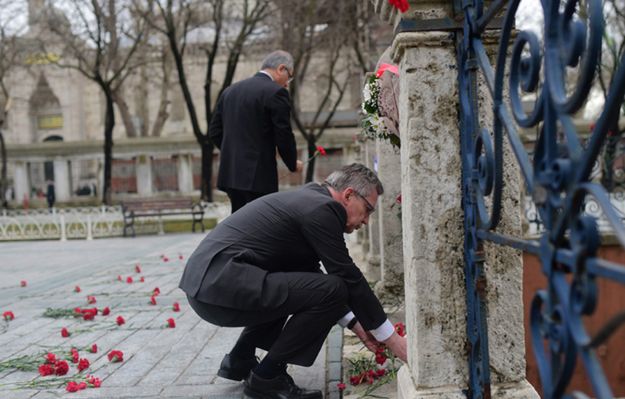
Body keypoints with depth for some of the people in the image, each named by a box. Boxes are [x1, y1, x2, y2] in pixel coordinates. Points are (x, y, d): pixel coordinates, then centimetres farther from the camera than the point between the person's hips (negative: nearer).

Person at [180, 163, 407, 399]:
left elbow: (314, 279, 27)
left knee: (295, 284, 31)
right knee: (332, 290, -13)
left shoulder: (306, 200, 20)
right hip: (221, 284, -11)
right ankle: (267, 377, -1)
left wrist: (356, 324, 24)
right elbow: (349, 279, -8)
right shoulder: (323, 208, -9)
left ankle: (239, 361, 26)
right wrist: (392, 339, 2)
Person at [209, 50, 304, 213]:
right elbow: (283, 136, -11)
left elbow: (214, 131, 14)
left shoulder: (230, 91, 13)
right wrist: (293, 164, 5)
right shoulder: (276, 92, -9)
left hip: (229, 173, 7)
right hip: (258, 175, -7)